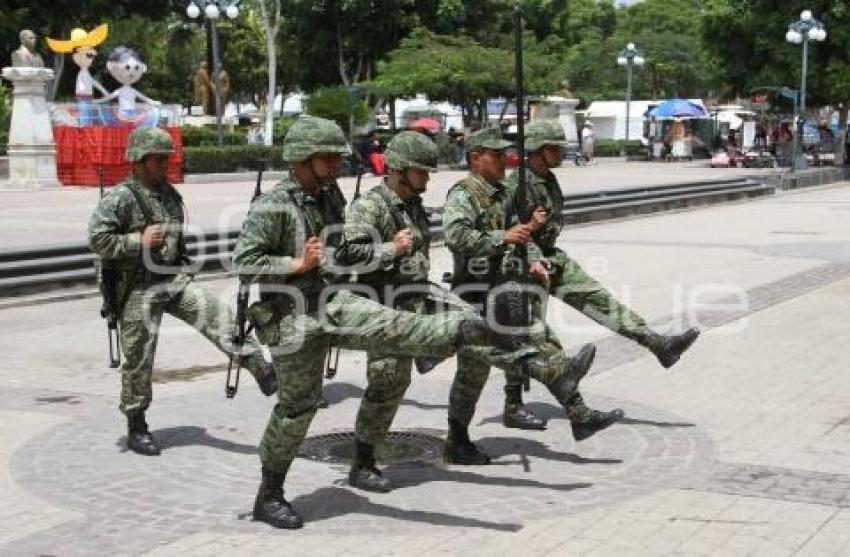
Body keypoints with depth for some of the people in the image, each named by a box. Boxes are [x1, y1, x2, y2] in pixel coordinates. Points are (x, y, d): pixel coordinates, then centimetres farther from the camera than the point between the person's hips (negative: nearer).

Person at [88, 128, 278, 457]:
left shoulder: (171, 194, 12)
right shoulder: (120, 198, -11)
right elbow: (97, 241, -18)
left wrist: (185, 268, 19)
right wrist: (139, 240, -18)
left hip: (175, 279, 6)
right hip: (139, 288, -6)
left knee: (221, 320, -12)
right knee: (139, 358, 2)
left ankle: (265, 376, -13)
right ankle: (136, 429, 15)